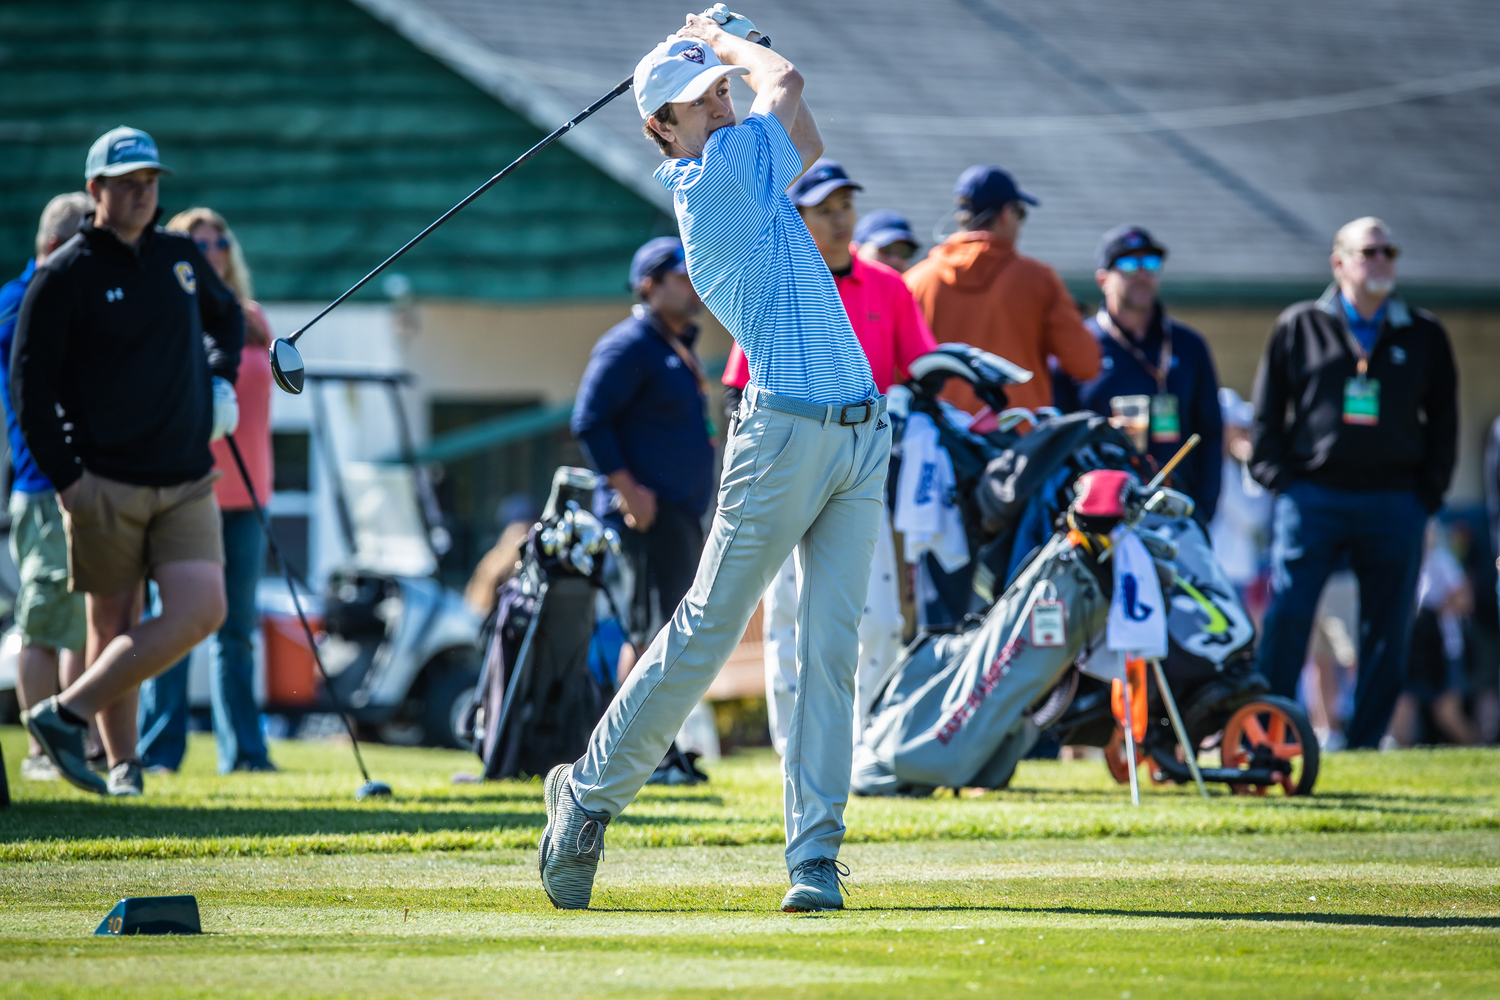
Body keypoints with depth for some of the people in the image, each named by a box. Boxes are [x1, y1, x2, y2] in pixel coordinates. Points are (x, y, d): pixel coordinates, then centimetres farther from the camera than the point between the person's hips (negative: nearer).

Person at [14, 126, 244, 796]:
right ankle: (121, 762, 7)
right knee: (113, 621, 0)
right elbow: (28, 382, -7)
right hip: (104, 482, -4)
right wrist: (63, 477, -11)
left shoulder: (180, 257, 10)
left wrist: (221, 379, 13)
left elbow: (226, 317, 31)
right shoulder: (64, 276, -6)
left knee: (201, 611, -11)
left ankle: (68, 714, -4)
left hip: (186, 481, 4)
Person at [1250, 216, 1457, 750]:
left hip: (1395, 504, 2)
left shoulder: (1425, 336, 13)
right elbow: (1267, 411, 11)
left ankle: (1364, 745, 8)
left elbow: (1443, 421, 15)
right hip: (1312, 498, -2)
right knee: (1286, 619, -11)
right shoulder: (1299, 327, 9)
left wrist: (1427, 494, 6)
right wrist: (1279, 479, 0)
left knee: (1388, 635, 1)